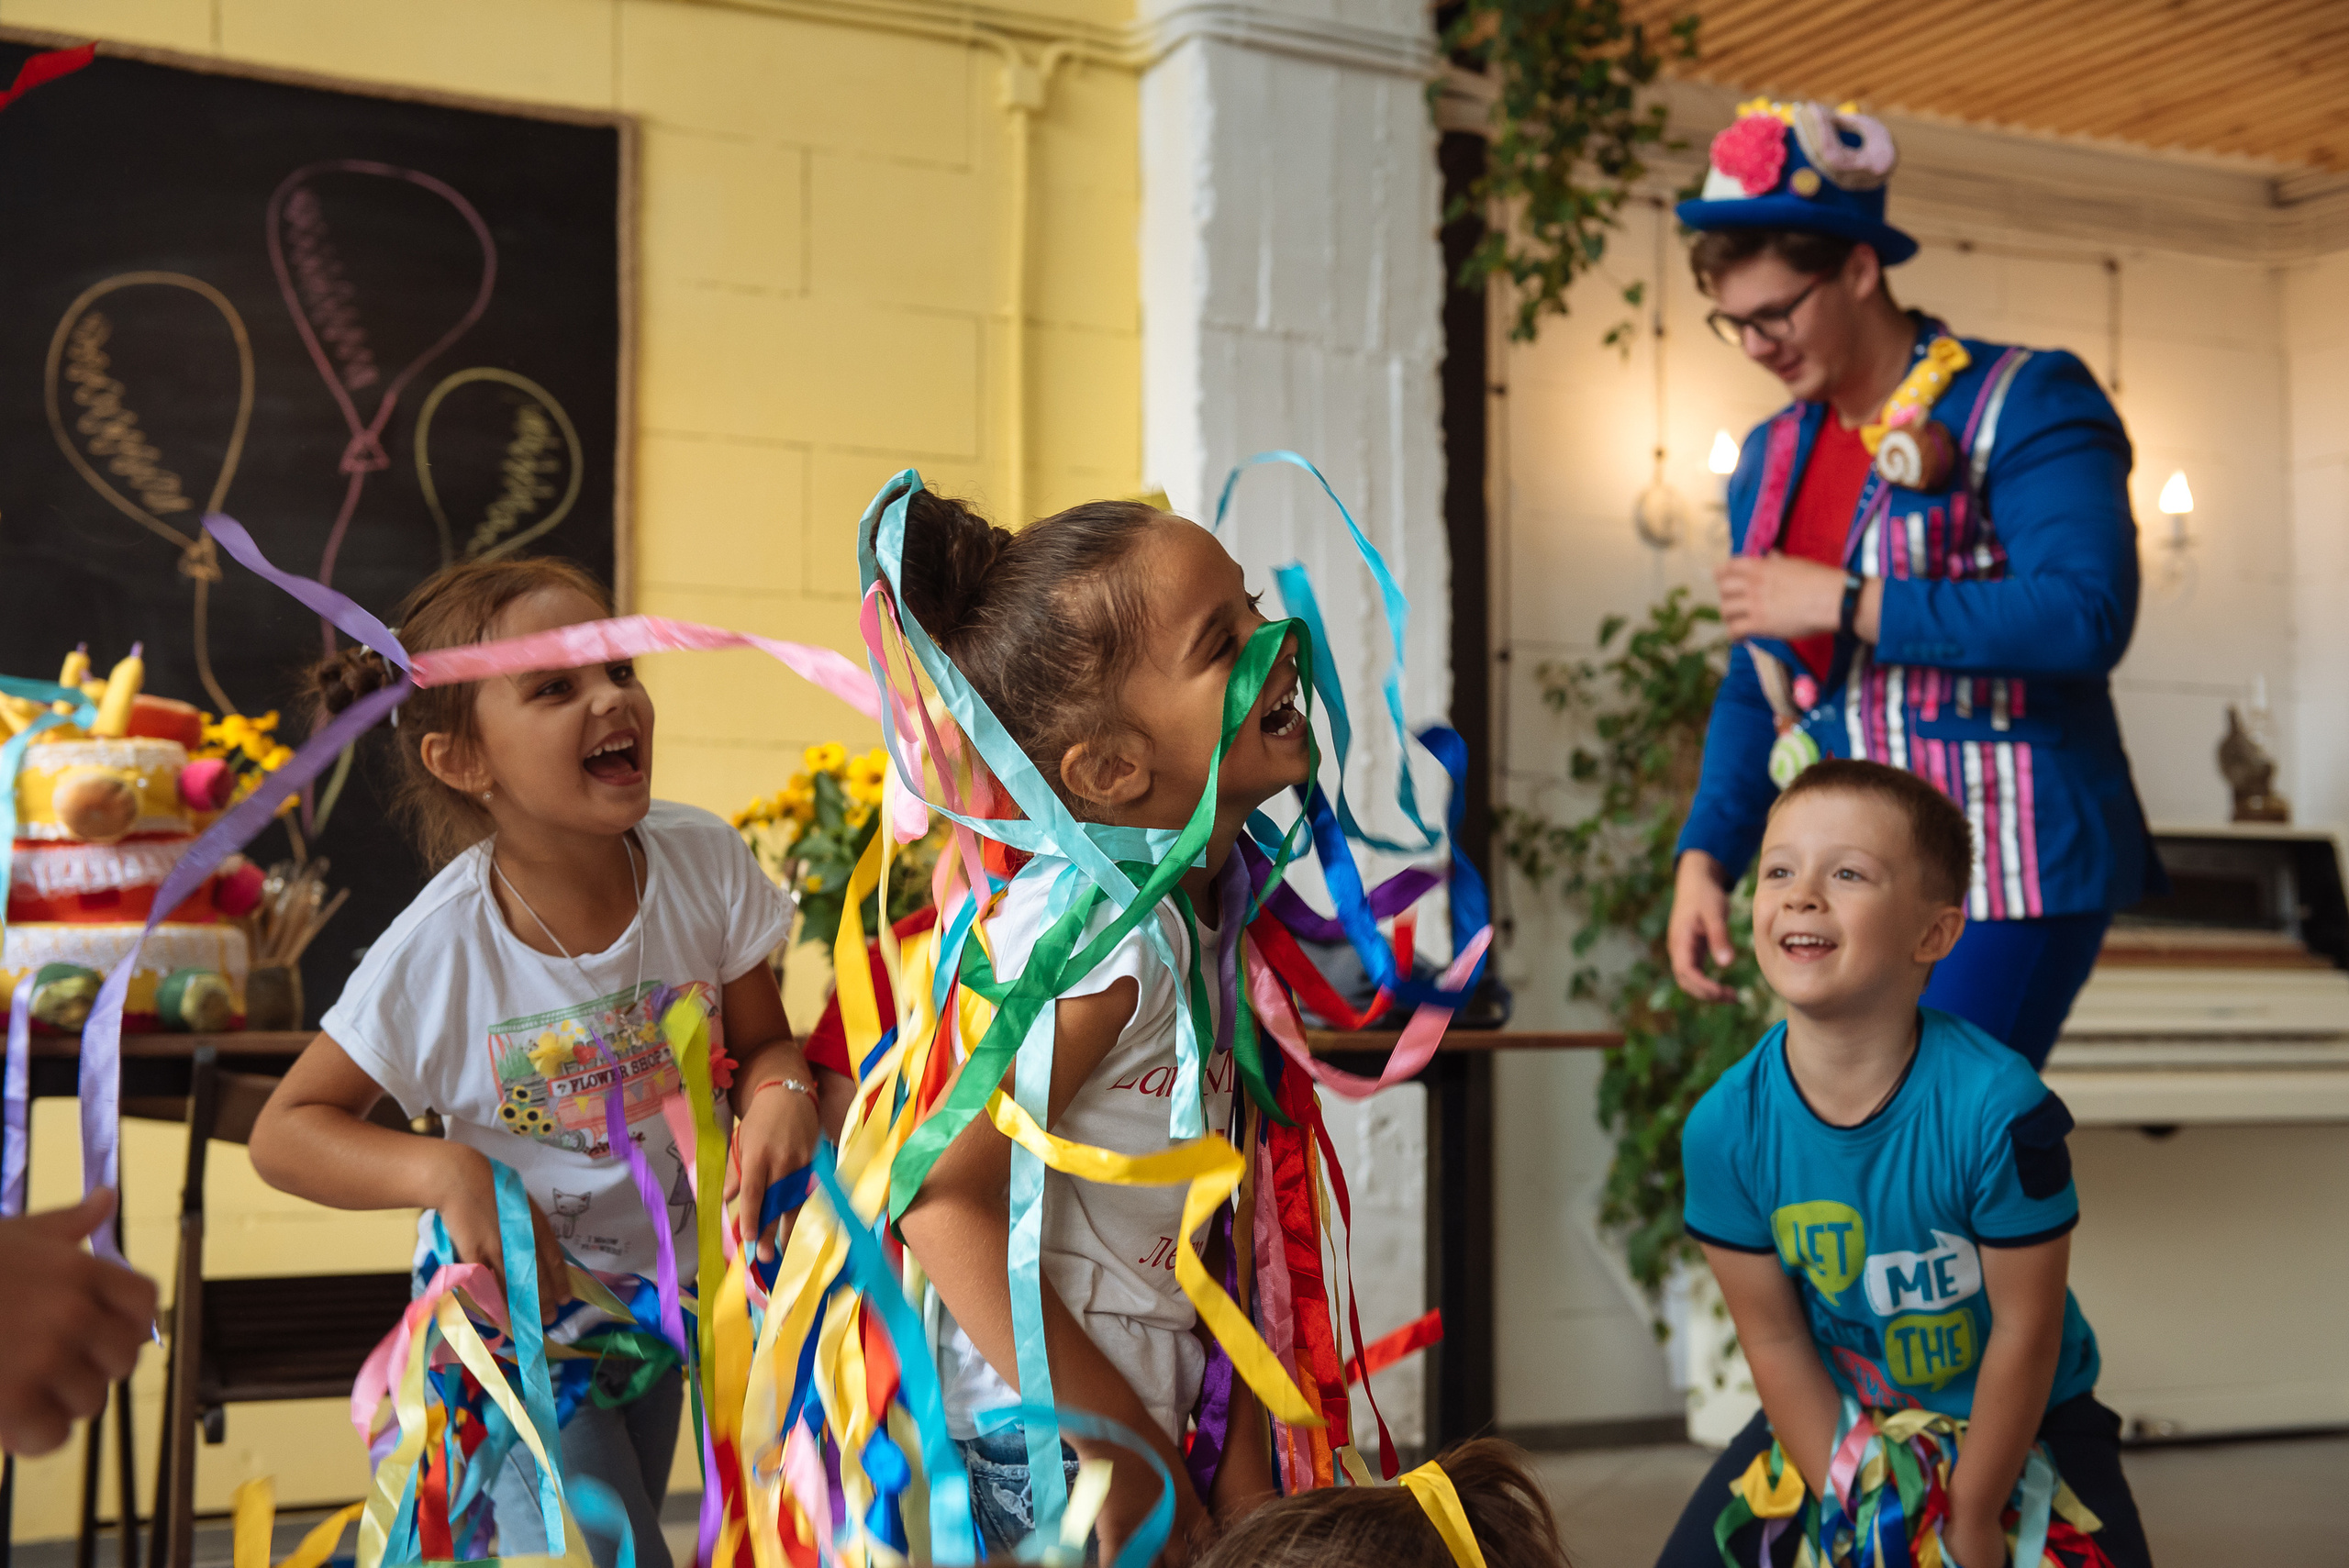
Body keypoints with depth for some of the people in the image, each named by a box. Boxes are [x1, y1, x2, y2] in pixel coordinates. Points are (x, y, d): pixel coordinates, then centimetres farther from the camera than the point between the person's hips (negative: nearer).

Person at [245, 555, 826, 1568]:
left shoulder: (703, 860, -16)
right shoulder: (442, 947, -24)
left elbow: (761, 1042, -3)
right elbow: (285, 1132, -14)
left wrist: (781, 1091, -27)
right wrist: (446, 1170, -31)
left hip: (658, 1293, 4)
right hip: (516, 1306, -4)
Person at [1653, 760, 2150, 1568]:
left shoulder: (2000, 1108, -31)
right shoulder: (1724, 1127, -22)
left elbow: (2025, 1329, -20)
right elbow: (1774, 1339, -11)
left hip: (2015, 1413, -2)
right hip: (1837, 1411, 2)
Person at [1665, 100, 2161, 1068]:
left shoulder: (2025, 403, -6)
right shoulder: (1770, 459, 15)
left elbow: (2087, 615, -21)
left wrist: (1845, 604, -18)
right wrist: (1705, 856, 6)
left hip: (2012, 874, -7)